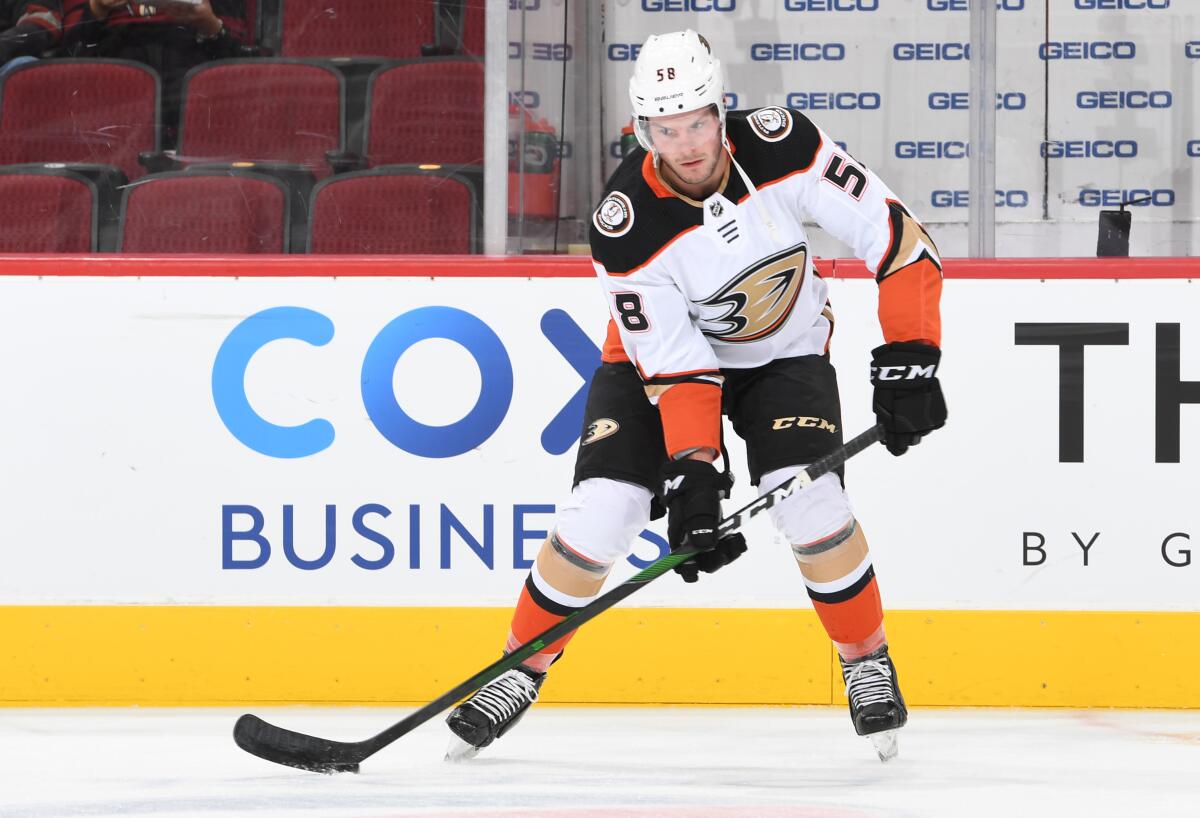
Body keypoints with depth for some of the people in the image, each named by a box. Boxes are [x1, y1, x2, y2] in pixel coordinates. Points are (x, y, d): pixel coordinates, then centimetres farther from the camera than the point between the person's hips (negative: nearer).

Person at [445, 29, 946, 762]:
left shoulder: (780, 147, -28)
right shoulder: (627, 226, -29)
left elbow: (894, 235, -23)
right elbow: (673, 364, -26)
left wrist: (909, 356, -28)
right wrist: (692, 469, -35)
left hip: (786, 349, 0)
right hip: (661, 346, 0)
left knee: (810, 501, -21)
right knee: (602, 509, -16)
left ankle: (868, 662, 1)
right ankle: (523, 667, 4)